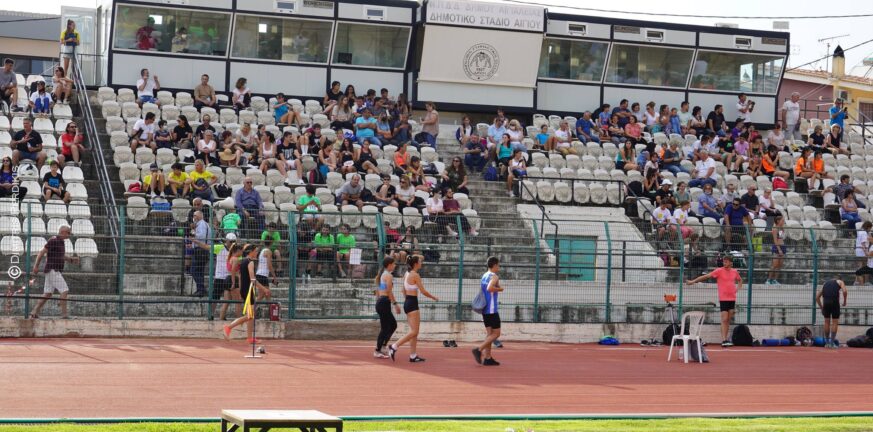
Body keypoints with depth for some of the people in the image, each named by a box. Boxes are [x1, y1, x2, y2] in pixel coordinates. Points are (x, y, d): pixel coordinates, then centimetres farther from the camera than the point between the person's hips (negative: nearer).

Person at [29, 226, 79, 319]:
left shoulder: (61, 242, 16)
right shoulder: (53, 241, -12)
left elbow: (62, 257, 27)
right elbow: (42, 252, -14)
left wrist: (72, 259, 10)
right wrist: (36, 266, -19)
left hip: (57, 272, 10)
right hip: (52, 270, -10)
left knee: (47, 294, 8)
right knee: (64, 291, -13)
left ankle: (34, 313, 9)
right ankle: (64, 314, -14)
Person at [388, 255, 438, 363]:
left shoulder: (406, 274, 11)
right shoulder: (415, 275, -15)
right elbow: (423, 292, -13)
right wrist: (434, 297, 2)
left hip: (407, 302, 9)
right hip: (412, 303, -9)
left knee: (414, 332, 12)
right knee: (414, 332, -7)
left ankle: (413, 356, 11)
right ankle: (394, 347, -11)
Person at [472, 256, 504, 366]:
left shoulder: (484, 276, 14)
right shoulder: (494, 276, -13)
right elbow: (489, 288, -30)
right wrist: (499, 289, -14)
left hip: (484, 309, 9)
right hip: (492, 310, -9)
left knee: (489, 333, 10)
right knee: (496, 333, -3)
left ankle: (487, 358, 6)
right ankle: (479, 350, -16)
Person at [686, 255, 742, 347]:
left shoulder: (734, 272, 9)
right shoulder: (719, 271, -5)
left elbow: (740, 280, 28)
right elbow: (706, 276, -10)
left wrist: (737, 288, 10)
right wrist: (693, 281, -16)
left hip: (732, 298, 5)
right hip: (723, 299, -5)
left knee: (728, 320, 8)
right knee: (724, 319, -11)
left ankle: (726, 338, 14)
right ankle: (724, 340, -14)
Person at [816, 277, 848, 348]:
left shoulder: (825, 283, 29)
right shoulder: (840, 282, 19)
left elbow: (817, 297, 25)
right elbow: (844, 291, -4)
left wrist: (821, 307, 28)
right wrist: (844, 301, 8)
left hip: (825, 302, 3)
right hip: (834, 301, -3)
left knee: (827, 322, 15)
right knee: (835, 322, 5)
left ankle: (827, 343, 19)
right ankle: (832, 343, 2)